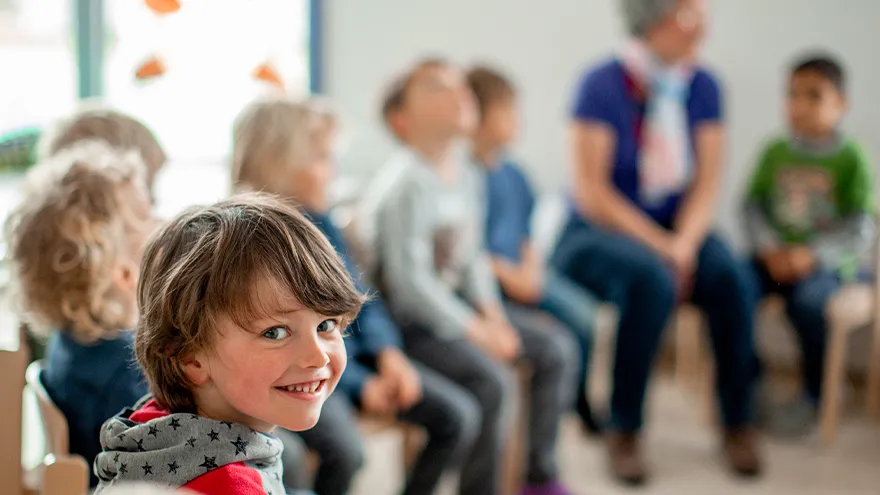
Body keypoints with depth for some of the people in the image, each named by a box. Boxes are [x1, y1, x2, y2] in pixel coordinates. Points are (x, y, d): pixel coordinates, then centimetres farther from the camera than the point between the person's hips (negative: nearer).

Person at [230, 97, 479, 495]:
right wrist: (359, 386, -14)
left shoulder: (319, 222, 8)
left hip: (356, 355, 8)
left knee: (459, 416, -1)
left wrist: (387, 353, -1)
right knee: (343, 448, -35)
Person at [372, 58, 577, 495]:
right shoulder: (408, 185, -22)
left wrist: (492, 315, -2)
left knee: (556, 348, 5)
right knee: (488, 376, -28)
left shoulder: (466, 176, 5)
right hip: (411, 320, -9)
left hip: (458, 304, 9)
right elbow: (411, 278, -24)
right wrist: (475, 332, -20)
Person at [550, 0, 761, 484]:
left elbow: (707, 182, 1)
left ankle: (737, 423, -8)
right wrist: (661, 247, -20)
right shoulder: (603, 85, -12)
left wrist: (685, 243, -17)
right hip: (597, 234, -4)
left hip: (675, 230, 4)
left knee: (732, 277, -25)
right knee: (652, 280, -35)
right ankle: (624, 431, -20)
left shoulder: (702, 86, 2)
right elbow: (591, 193, -15)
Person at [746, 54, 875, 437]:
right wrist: (770, 248, -14)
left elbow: (861, 226, -9)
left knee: (808, 299, -34)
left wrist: (812, 254, -22)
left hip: (832, 261, -3)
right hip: (777, 257, 4)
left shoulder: (850, 160, -3)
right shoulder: (775, 153, 8)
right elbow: (753, 205, 4)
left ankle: (814, 395, -10)